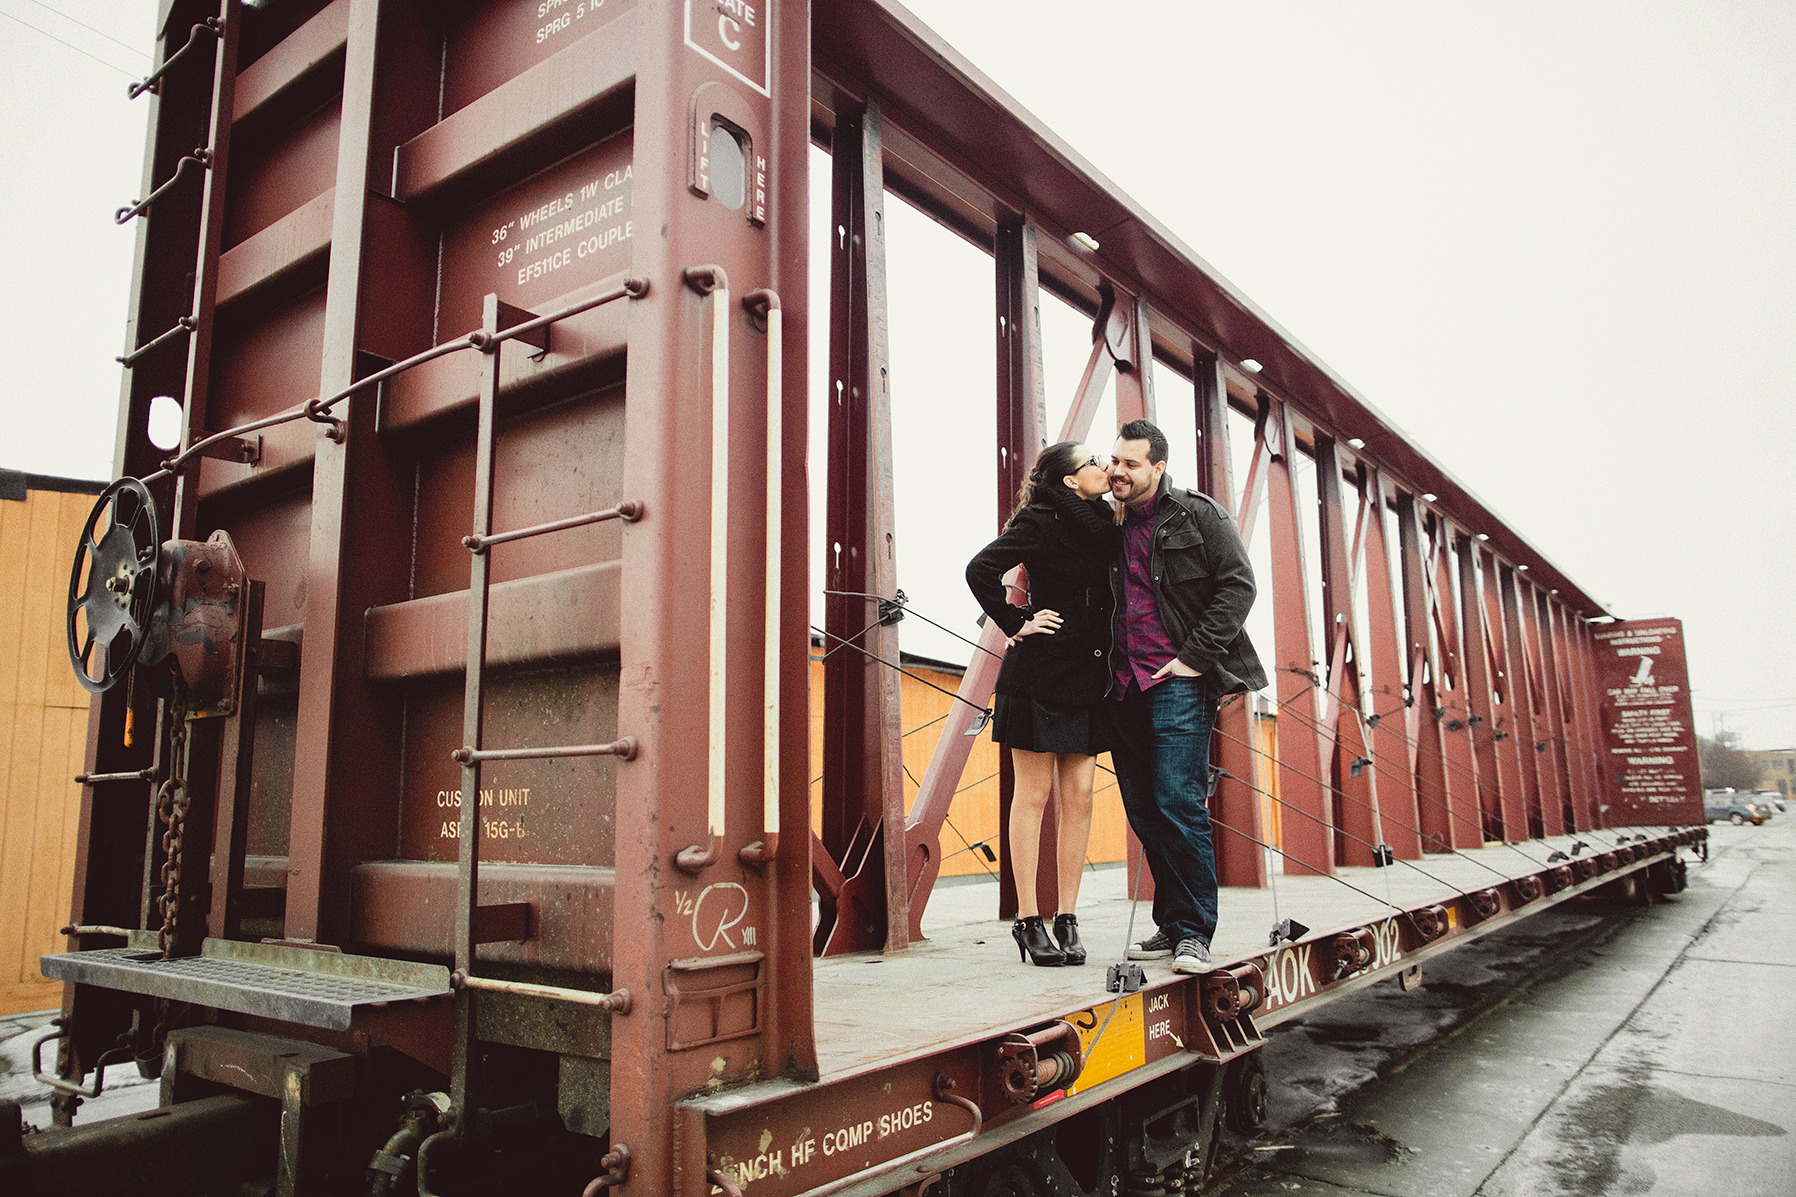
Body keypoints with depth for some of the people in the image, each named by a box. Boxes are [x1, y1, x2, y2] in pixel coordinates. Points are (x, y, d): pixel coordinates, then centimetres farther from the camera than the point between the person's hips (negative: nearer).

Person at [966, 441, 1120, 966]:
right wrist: (1017, 624, -13)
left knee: (1079, 793, 5)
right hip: (1041, 672, -7)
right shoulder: (1043, 520, -8)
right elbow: (981, 570, -15)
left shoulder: (1101, 524, 15)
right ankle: (1029, 922, 6)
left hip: (1088, 676, 7)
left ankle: (1067, 919, 12)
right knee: (1034, 792, -1)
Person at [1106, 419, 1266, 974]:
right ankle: (1170, 926, 19)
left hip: (1179, 683, -6)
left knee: (1178, 803, -12)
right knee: (1143, 812, 8)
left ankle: (1194, 933, -1)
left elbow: (1237, 584, -7)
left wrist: (1194, 656, -12)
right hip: (1127, 687, 6)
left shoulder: (1198, 515, 0)